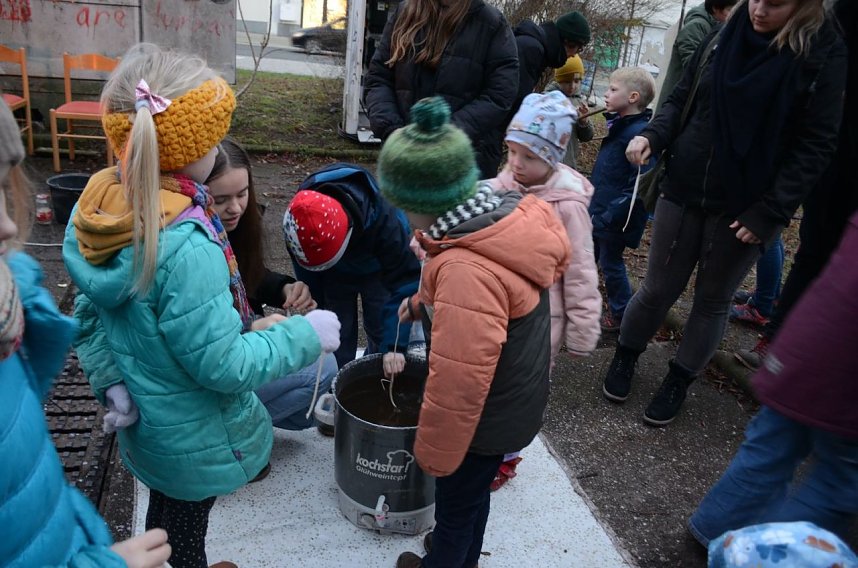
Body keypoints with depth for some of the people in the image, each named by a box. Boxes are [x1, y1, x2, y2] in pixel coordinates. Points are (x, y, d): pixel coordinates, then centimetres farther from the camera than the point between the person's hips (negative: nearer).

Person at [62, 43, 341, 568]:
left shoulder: (103, 206, -10)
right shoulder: (186, 247, -36)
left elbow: (90, 314, 1)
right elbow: (222, 364, -28)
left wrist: (110, 381, 6)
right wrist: (306, 335, -19)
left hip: (144, 421, 7)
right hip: (194, 438, -7)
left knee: (167, 510, 31)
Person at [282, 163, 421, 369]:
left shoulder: (380, 219, -43)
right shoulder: (301, 220, -31)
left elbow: (405, 279, -38)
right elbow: (306, 272, -10)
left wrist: (395, 346, -39)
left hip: (377, 271, -2)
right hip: (336, 275, 2)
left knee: (380, 330, 2)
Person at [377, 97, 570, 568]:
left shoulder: (467, 271, -39)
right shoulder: (511, 212, -10)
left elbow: (458, 381, -34)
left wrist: (433, 451, -20)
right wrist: (423, 302, 6)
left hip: (488, 418, -9)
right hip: (516, 399, 9)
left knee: (455, 500, 20)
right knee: (473, 489, 31)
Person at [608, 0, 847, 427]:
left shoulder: (825, 58, -9)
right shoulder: (722, 38, 2)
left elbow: (815, 147, -11)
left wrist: (770, 212, -17)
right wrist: (652, 135, -10)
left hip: (746, 208, -2)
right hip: (684, 189, 2)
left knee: (712, 300, 12)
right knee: (658, 288, 10)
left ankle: (679, 381, 30)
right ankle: (625, 355, 34)